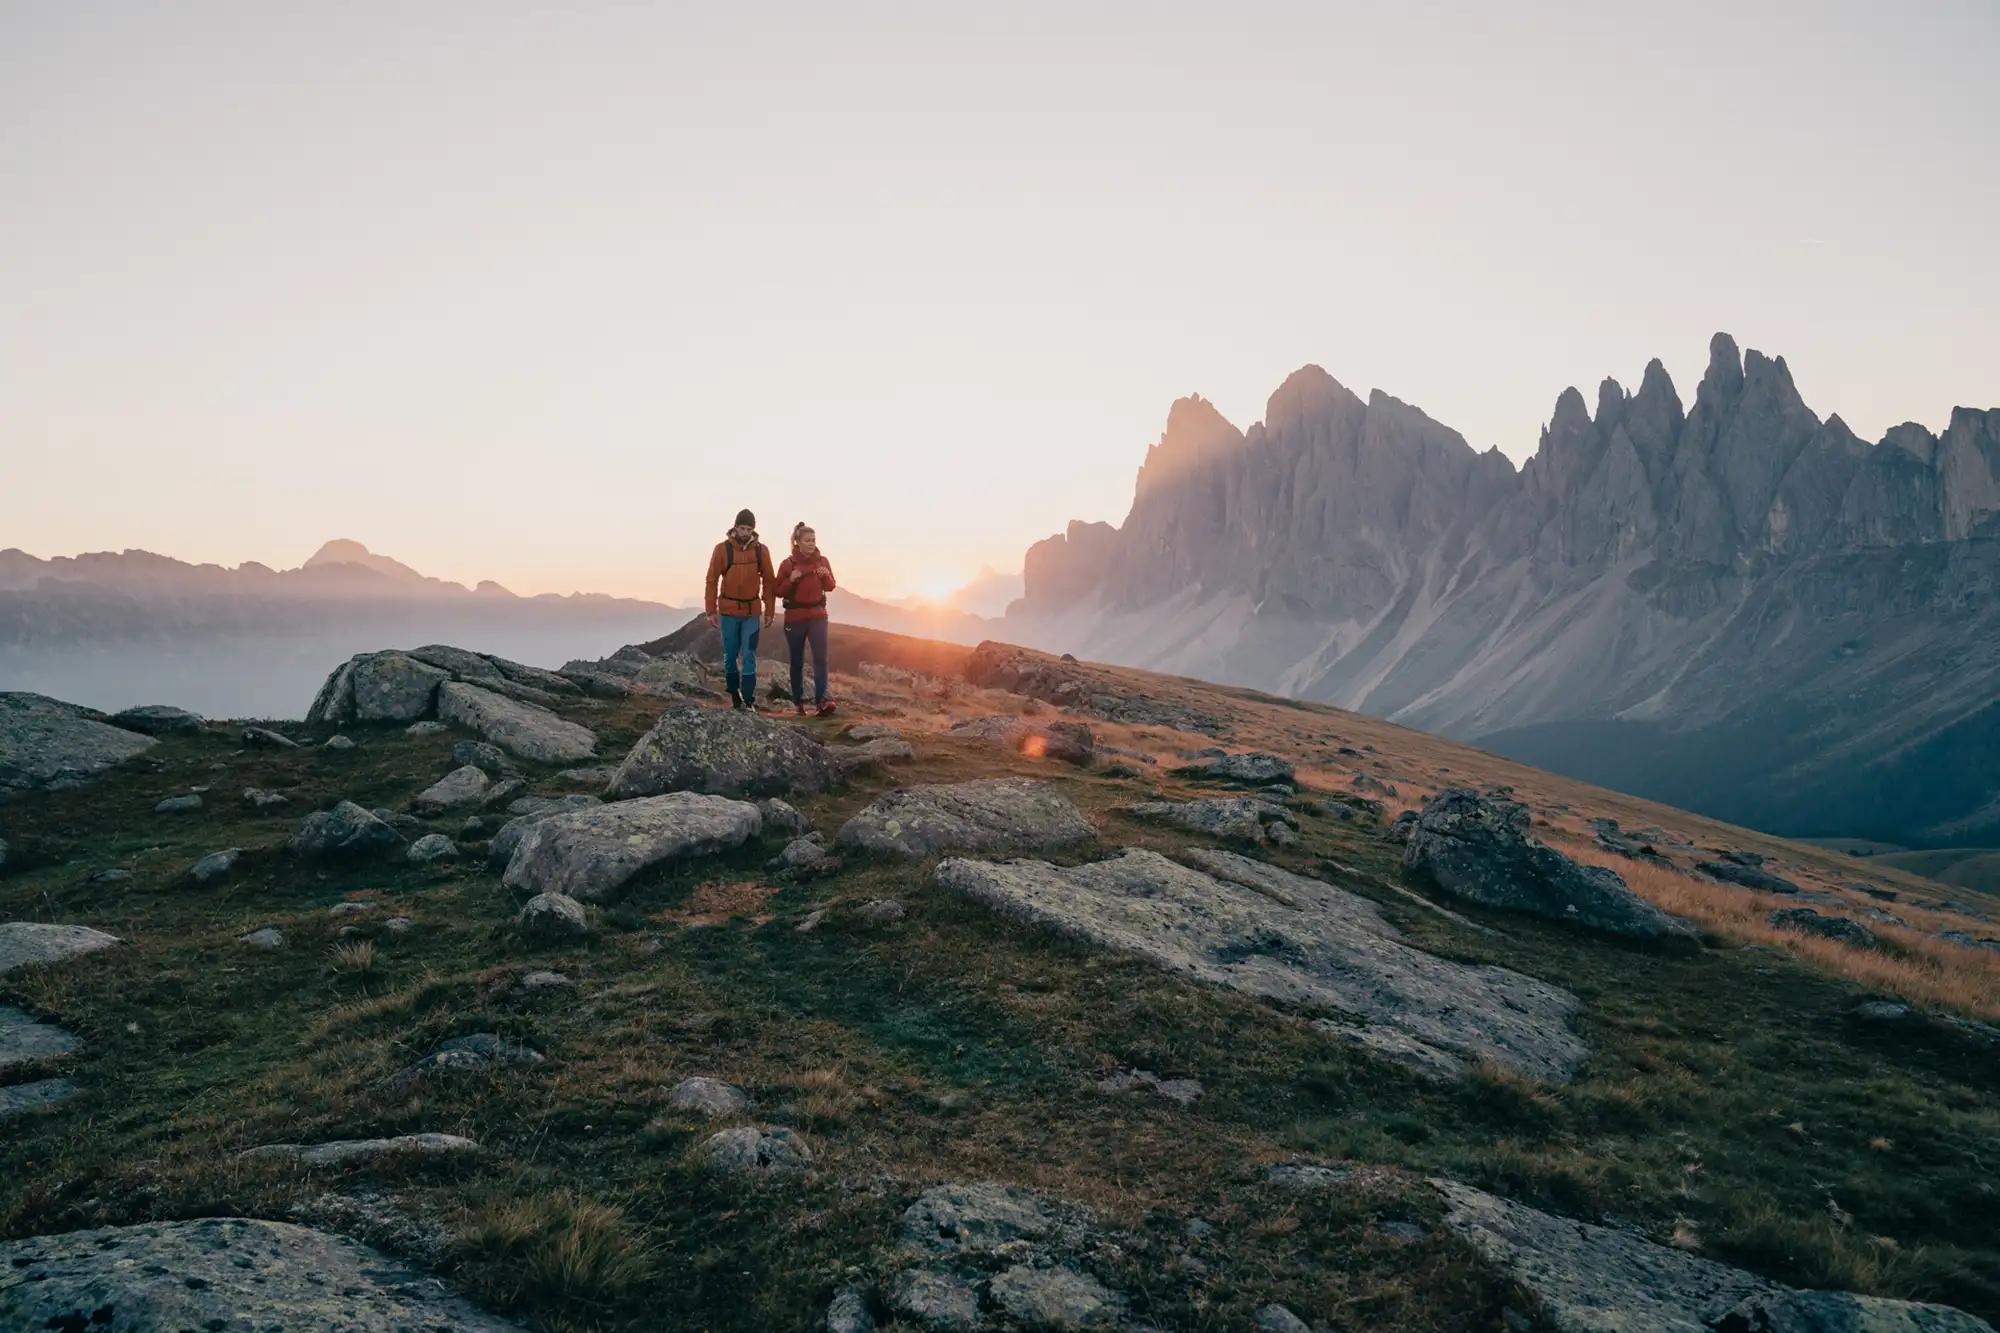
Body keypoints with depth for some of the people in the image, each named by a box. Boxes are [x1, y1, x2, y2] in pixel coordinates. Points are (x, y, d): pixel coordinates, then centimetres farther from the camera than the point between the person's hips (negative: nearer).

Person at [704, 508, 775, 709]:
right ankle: (734, 695, 23)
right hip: (728, 611, 0)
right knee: (729, 655, 7)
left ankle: (748, 700, -3)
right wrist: (711, 611, -6)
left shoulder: (761, 551, -1)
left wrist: (770, 611, 1)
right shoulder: (722, 549, -5)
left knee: (749, 657, -5)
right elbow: (712, 581, -3)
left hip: (752, 612, 0)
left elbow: (769, 582, 4)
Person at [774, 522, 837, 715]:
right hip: (795, 618, -1)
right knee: (797, 662, 7)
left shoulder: (822, 561, 3)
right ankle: (798, 702, 18)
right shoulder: (788, 563, -5)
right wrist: (791, 580, -20)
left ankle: (821, 701, -20)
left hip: (818, 616, 1)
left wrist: (826, 576, -14)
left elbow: (830, 587, 7)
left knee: (820, 658, -14)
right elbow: (779, 591, -2)